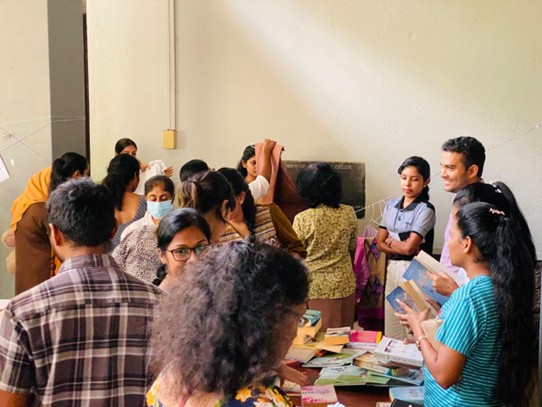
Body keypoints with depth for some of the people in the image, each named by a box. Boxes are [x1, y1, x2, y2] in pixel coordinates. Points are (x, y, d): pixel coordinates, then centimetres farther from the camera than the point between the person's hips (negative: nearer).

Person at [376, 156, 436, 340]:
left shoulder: (425, 209, -11)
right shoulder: (391, 205, 8)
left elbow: (409, 247, -17)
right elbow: (380, 243, 6)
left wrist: (390, 240, 0)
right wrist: (402, 246, -8)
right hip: (393, 268, 6)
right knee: (391, 329, 11)